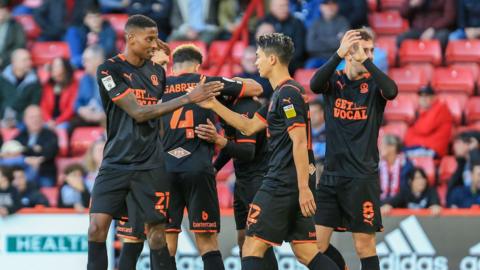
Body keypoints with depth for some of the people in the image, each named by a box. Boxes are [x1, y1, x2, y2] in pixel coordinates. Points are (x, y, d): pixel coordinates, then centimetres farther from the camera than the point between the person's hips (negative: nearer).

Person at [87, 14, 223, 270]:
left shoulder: (157, 71, 8)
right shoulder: (109, 70, -9)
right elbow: (138, 113, -17)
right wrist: (189, 98, -20)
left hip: (150, 165, 3)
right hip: (115, 163, -3)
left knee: (156, 234, 0)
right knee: (97, 228, -11)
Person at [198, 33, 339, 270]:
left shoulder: (288, 94, -12)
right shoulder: (280, 95, 19)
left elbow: (299, 142, -19)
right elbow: (250, 126, 25)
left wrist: (304, 188, -23)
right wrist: (214, 106, 21)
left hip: (282, 184, -10)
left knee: (252, 248, -5)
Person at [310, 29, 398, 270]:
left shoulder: (373, 83, -1)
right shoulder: (334, 81, 4)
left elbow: (391, 91, -23)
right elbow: (314, 85, -19)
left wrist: (366, 60, -28)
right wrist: (338, 54, -31)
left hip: (362, 176, -3)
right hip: (331, 175, 3)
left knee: (364, 245, -3)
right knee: (316, 243, 1)